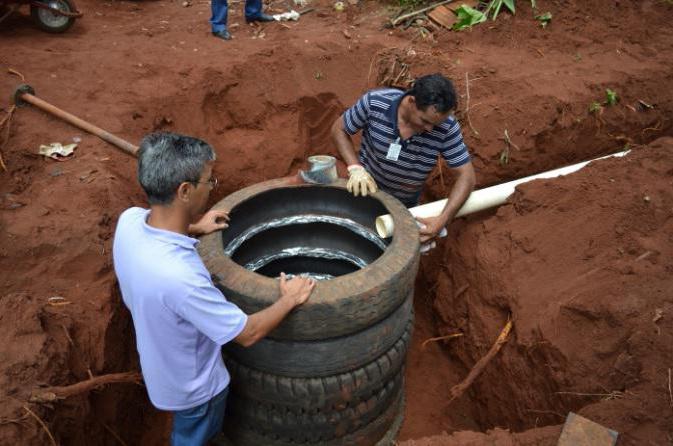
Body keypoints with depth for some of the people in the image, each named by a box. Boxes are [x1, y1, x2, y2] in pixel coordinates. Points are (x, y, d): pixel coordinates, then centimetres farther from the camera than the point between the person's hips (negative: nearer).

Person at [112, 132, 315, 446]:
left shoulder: (130, 220, -21)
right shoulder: (179, 276, -45)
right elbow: (247, 333, -31)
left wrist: (194, 228, 6)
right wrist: (289, 300, -17)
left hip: (160, 359, 6)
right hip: (192, 383, -6)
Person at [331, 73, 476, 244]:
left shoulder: (447, 127, -26)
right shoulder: (375, 102, -26)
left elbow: (466, 176, -19)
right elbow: (339, 129, -11)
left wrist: (442, 220, -32)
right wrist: (355, 168, -26)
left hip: (405, 207, 1)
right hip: (364, 190, 0)